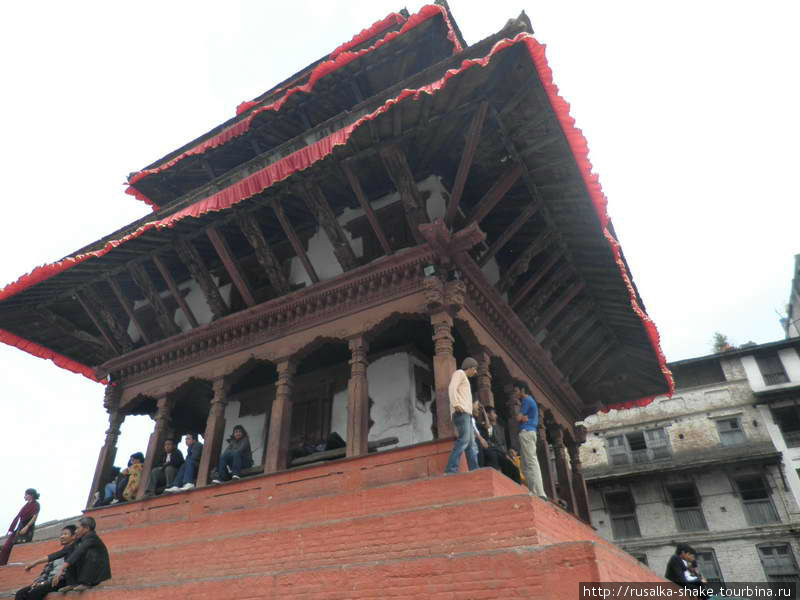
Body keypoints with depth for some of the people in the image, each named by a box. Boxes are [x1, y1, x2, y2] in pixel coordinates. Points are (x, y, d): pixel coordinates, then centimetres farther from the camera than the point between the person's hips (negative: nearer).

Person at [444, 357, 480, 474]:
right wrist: (456, 404, -25)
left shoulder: (465, 379, 33)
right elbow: (452, 388, -12)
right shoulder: (459, 373, 5)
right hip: (461, 412, -10)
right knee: (464, 439, -22)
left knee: (471, 445, 3)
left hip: (466, 413, 10)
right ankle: (451, 469, -27)